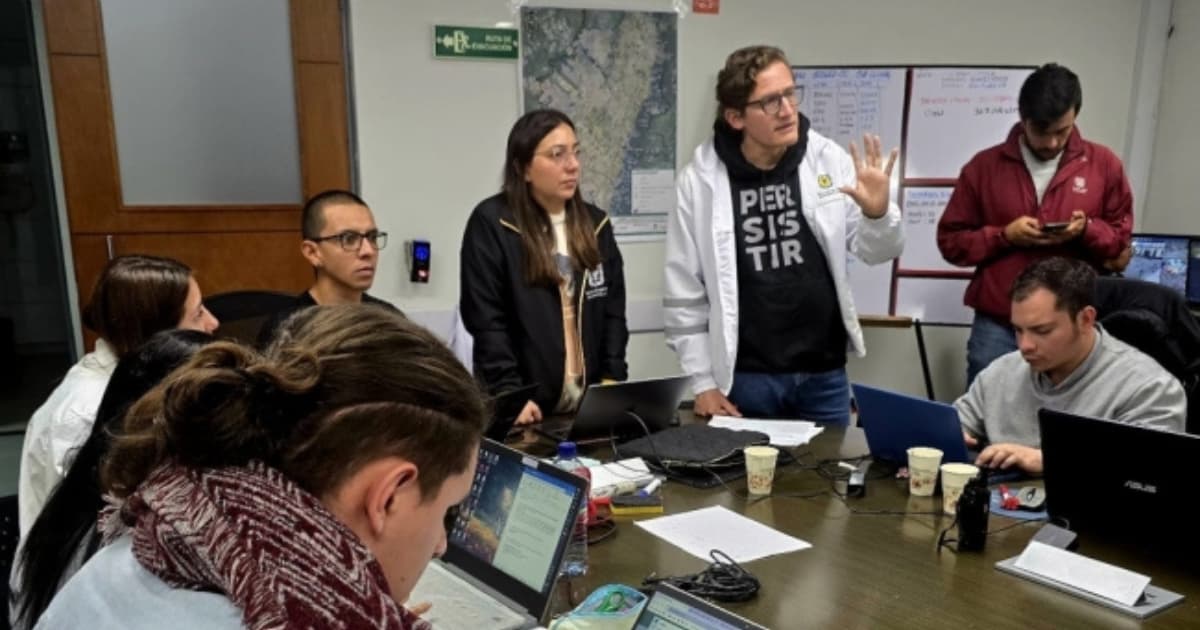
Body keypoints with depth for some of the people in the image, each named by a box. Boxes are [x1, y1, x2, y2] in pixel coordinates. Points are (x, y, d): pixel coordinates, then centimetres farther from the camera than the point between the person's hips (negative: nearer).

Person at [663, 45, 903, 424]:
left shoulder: (829, 160, -5)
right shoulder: (700, 179, -9)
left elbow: (875, 251, 3)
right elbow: (684, 291, -4)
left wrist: (877, 213, -20)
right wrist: (703, 380, -4)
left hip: (825, 374, 2)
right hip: (745, 377, -2)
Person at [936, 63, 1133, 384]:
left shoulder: (1104, 164, 5)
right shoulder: (984, 166, 2)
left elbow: (1121, 244, 11)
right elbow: (951, 241, 4)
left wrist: (1087, 229, -10)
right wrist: (1004, 235, -11)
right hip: (996, 329, 0)